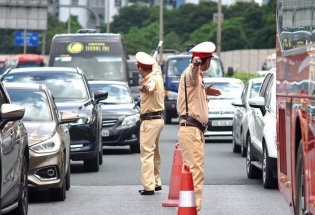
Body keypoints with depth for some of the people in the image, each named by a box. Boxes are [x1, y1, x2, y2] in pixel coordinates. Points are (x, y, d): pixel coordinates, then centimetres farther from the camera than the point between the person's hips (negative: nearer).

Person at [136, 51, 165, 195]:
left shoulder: (152, 79, -21)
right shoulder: (157, 74, 7)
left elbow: (151, 86, -48)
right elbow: (156, 67, 33)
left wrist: (146, 88, -66)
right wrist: (154, 62, 50)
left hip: (150, 121, -10)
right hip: (158, 119, 10)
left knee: (147, 154, -11)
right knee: (154, 153, 19)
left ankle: (148, 186, -16)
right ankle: (156, 183, 27)